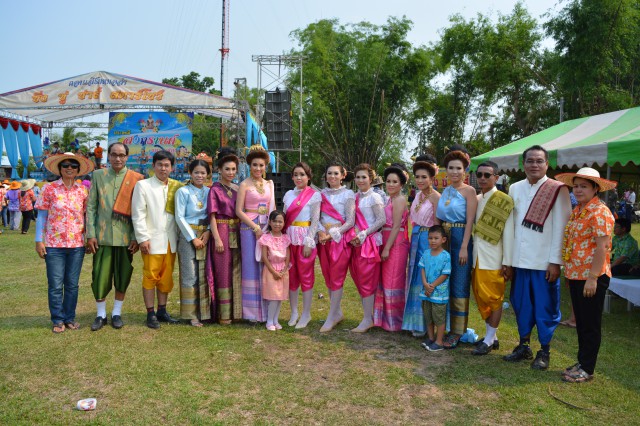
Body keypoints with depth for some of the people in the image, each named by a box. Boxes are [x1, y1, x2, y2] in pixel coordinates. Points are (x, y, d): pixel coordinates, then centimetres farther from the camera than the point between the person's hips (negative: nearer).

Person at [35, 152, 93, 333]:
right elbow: (42, 216, 0)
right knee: (55, 285, 3)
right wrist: (39, 241, -5)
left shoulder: (83, 191, 4)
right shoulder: (49, 189, -2)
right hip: (54, 244, -2)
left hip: (77, 244, 2)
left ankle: (70, 317, 22)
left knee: (72, 284, 10)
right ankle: (58, 320, 17)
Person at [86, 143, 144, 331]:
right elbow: (91, 206, 4)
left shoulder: (135, 179, 1)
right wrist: (90, 234, -3)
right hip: (102, 235, 0)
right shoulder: (98, 175, 5)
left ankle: (117, 313, 23)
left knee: (123, 276, 8)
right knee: (100, 276, 3)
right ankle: (101, 314, 19)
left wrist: (136, 237, -4)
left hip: (125, 236, 0)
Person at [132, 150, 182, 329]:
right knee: (150, 277, 1)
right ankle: (151, 314, 10)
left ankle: (162, 311, 22)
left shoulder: (176, 187, 10)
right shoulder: (143, 185, 0)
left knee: (166, 277, 10)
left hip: (170, 240, 4)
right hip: (152, 240, -4)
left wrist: (179, 236, 4)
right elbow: (138, 214, -4)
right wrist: (143, 238, -11)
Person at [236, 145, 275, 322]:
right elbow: (239, 211, -6)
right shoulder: (245, 184, -1)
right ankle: (252, 311, 7)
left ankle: (265, 310, 14)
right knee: (251, 266, -2)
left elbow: (272, 208, 15)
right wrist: (256, 228, -13)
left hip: (267, 228, 4)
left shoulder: (269, 184, 13)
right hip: (249, 228, -4)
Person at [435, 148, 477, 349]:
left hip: (461, 239, -6)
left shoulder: (469, 191, -6)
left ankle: (457, 331, 9)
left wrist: (464, 247, -17)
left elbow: (470, 221, -11)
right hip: (443, 240, 6)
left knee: (459, 285, -1)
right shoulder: (445, 191, 11)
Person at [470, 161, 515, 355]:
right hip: (477, 258, 6)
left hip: (493, 259, -6)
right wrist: (470, 254, 10)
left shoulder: (504, 201, -8)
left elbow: (508, 234, -10)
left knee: (494, 299, 3)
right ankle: (491, 335, 25)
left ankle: (490, 340, 13)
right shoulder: (475, 200, 10)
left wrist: (507, 262, -12)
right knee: (481, 298, 12)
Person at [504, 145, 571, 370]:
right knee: (521, 303, 12)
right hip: (519, 259, 4)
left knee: (545, 307, 5)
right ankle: (524, 346, 27)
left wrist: (555, 261, -12)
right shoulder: (515, 189, 8)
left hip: (545, 261, -4)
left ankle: (544, 351, 20)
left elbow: (560, 227, -8)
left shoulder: (558, 190, -5)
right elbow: (510, 224, 8)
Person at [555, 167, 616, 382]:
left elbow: (602, 246, -19)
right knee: (580, 322, 16)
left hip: (592, 277, -8)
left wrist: (593, 277, -21)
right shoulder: (576, 211, 12)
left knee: (591, 324, 3)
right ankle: (582, 362, 28)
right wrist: (569, 272, 15)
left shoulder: (599, 212, -14)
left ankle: (587, 369, 12)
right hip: (575, 275, 8)